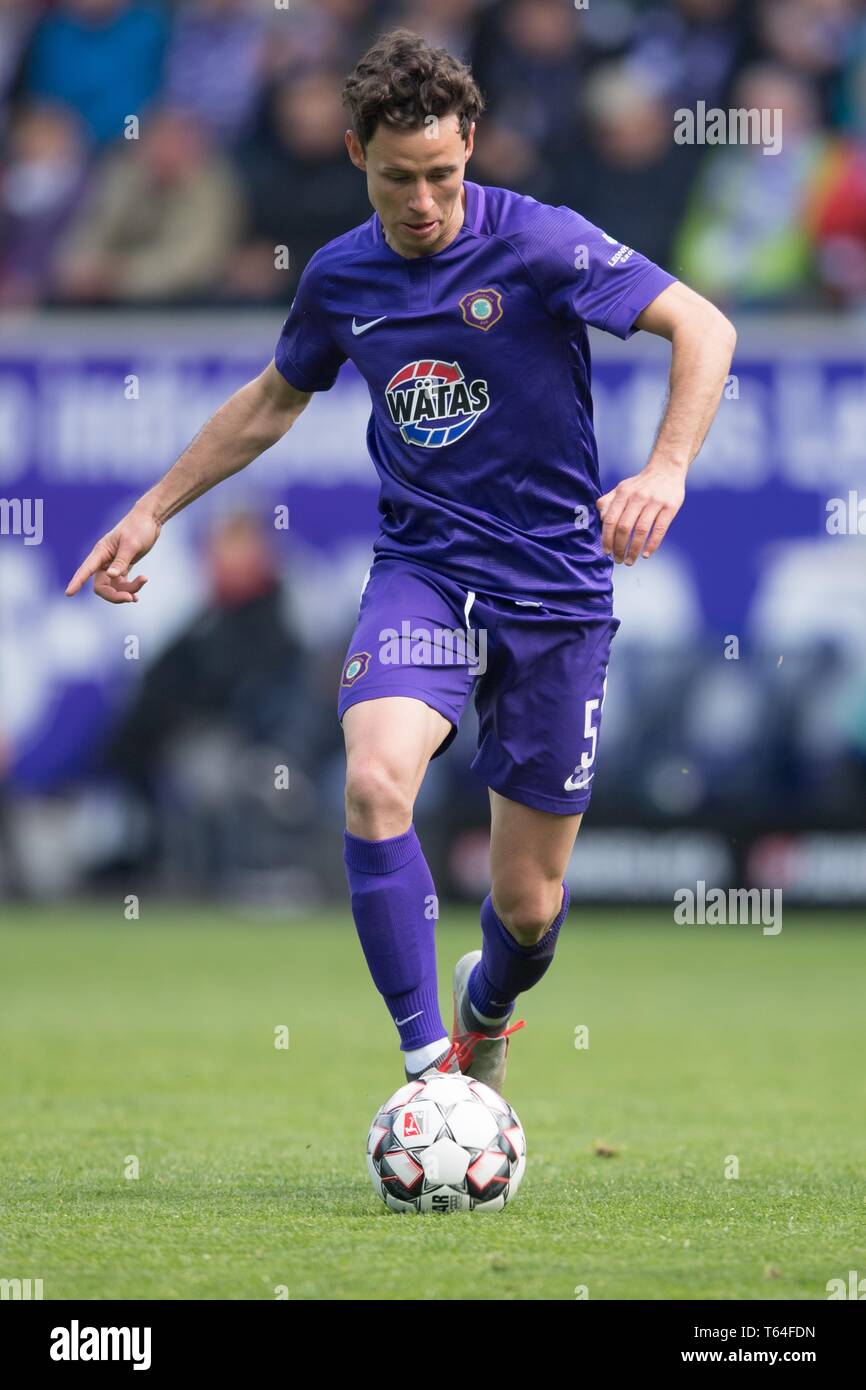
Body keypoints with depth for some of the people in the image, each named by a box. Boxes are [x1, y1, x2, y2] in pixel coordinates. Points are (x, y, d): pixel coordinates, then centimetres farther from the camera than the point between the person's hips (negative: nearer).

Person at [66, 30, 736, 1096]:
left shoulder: (536, 242, -12)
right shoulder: (340, 278, 3)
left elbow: (703, 329, -14)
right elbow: (272, 402, 22)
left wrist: (666, 470, -30)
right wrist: (151, 512, 22)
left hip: (555, 588, -2)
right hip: (421, 568, 2)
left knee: (528, 901, 4)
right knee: (375, 782, -30)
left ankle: (484, 1014, 42)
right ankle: (427, 1072, -26)